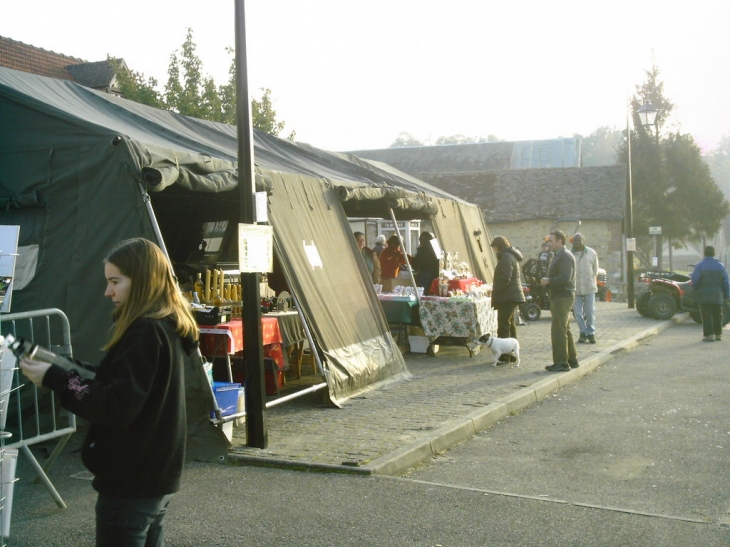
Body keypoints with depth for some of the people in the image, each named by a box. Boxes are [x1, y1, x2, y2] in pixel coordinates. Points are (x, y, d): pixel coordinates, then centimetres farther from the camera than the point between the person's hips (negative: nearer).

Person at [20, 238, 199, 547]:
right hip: (156, 476, 10)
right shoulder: (167, 327, 9)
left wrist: (55, 379, -19)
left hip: (130, 482, -10)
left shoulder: (146, 333, -21)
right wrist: (73, 370, 5)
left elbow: (118, 408, -25)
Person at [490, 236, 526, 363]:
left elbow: (504, 279, -24)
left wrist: (495, 292, -12)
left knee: (503, 326, -9)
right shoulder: (512, 256, 18)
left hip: (507, 297, -11)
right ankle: (511, 354, 21)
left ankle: (504, 356, -10)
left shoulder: (506, 257, -15)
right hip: (513, 295, 11)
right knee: (510, 325, 15)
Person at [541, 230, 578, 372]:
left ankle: (561, 362, -7)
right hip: (558, 296, 11)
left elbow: (565, 278, -25)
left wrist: (549, 281, -15)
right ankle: (572, 360, 23)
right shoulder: (558, 255, 19)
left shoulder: (566, 256, -15)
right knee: (565, 330, 16)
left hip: (563, 297, -11)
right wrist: (547, 281, 9)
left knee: (558, 330, -10)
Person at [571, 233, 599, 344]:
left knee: (590, 312, 3)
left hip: (589, 287, 0)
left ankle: (591, 333, 14)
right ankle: (583, 332, 16)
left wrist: (590, 280, 12)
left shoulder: (591, 253, 2)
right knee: (577, 312, 3)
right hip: (575, 288, 0)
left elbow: (595, 270, 11)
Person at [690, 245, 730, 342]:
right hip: (717, 296, 4)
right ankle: (718, 334, 18)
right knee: (717, 315, 13)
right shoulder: (720, 266, 5)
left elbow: (694, 280, -11)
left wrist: (696, 290, 8)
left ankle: (709, 335, -8)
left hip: (704, 295, -4)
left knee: (707, 315, -3)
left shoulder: (700, 266, -7)